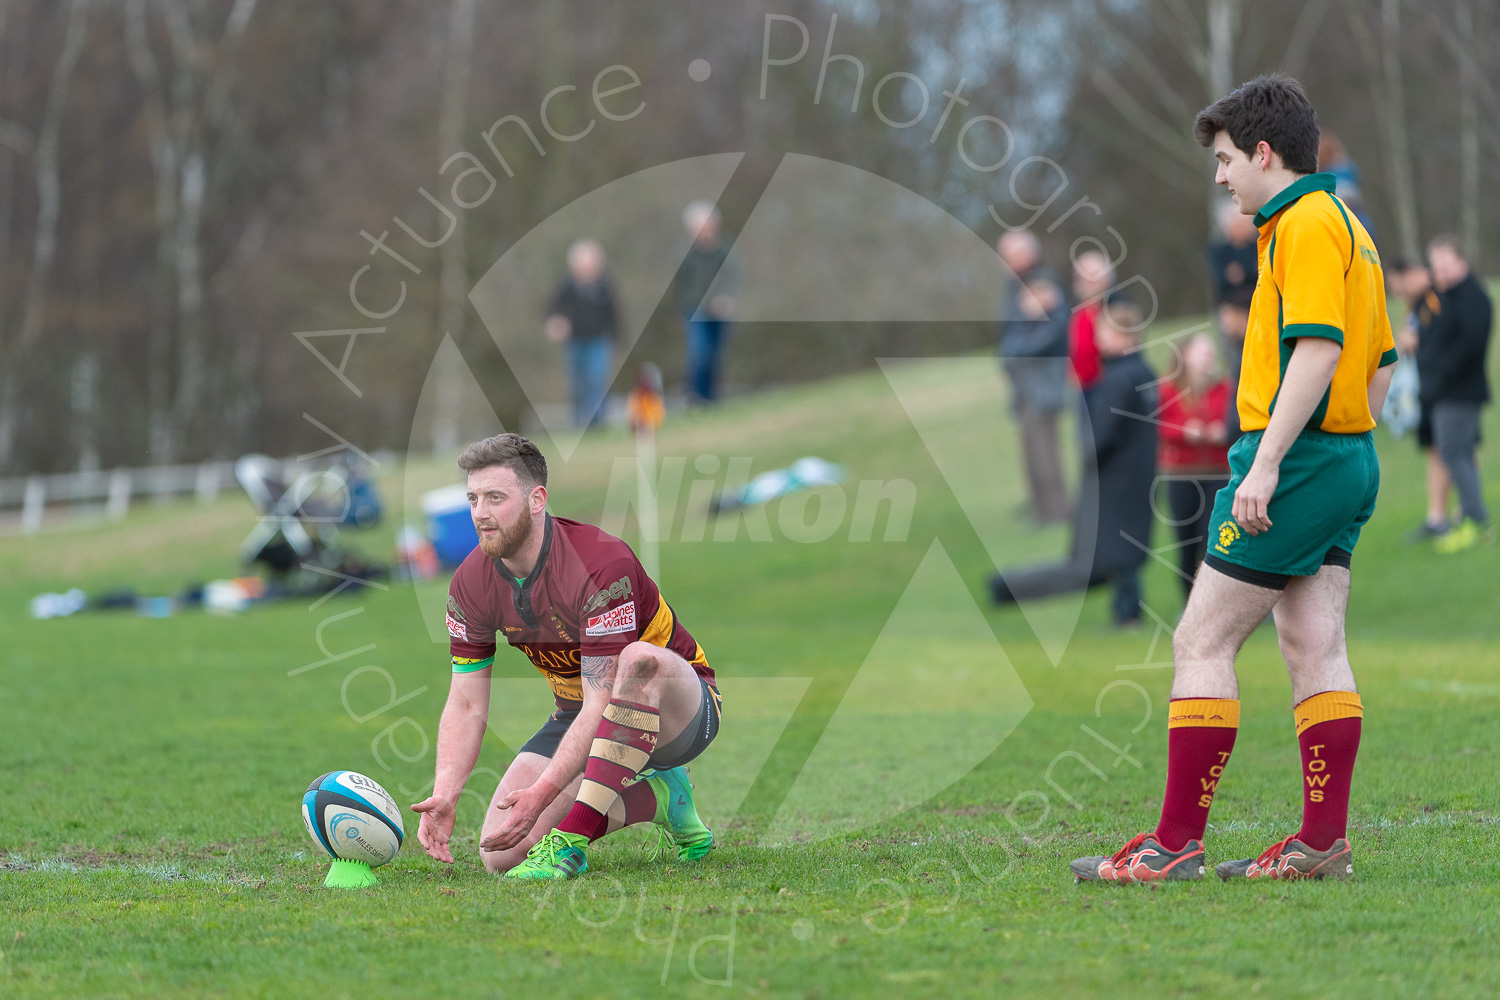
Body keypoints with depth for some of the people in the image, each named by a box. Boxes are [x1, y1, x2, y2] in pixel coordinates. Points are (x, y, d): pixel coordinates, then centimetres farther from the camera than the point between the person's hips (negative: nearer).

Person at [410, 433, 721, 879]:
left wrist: (541, 793, -41)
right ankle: (655, 799, 5)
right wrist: (445, 794, -21)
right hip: (579, 718, 6)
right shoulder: (471, 584, -9)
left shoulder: (602, 563, -29)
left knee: (640, 659, -42)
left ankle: (571, 841, -37)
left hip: (677, 713, -6)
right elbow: (467, 705, -4)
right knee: (501, 852, -14)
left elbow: (601, 704, -33)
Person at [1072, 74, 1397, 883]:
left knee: (1201, 643, -7)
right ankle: (1323, 842, 5)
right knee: (1315, 650, 7)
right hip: (1348, 461, 10)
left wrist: (1266, 464, -26)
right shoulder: (1344, 226, 18)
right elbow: (1379, 364, 21)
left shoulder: (1306, 225, -13)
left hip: (1297, 461, -10)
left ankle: (1176, 843, -7)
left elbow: (1317, 352, -24)